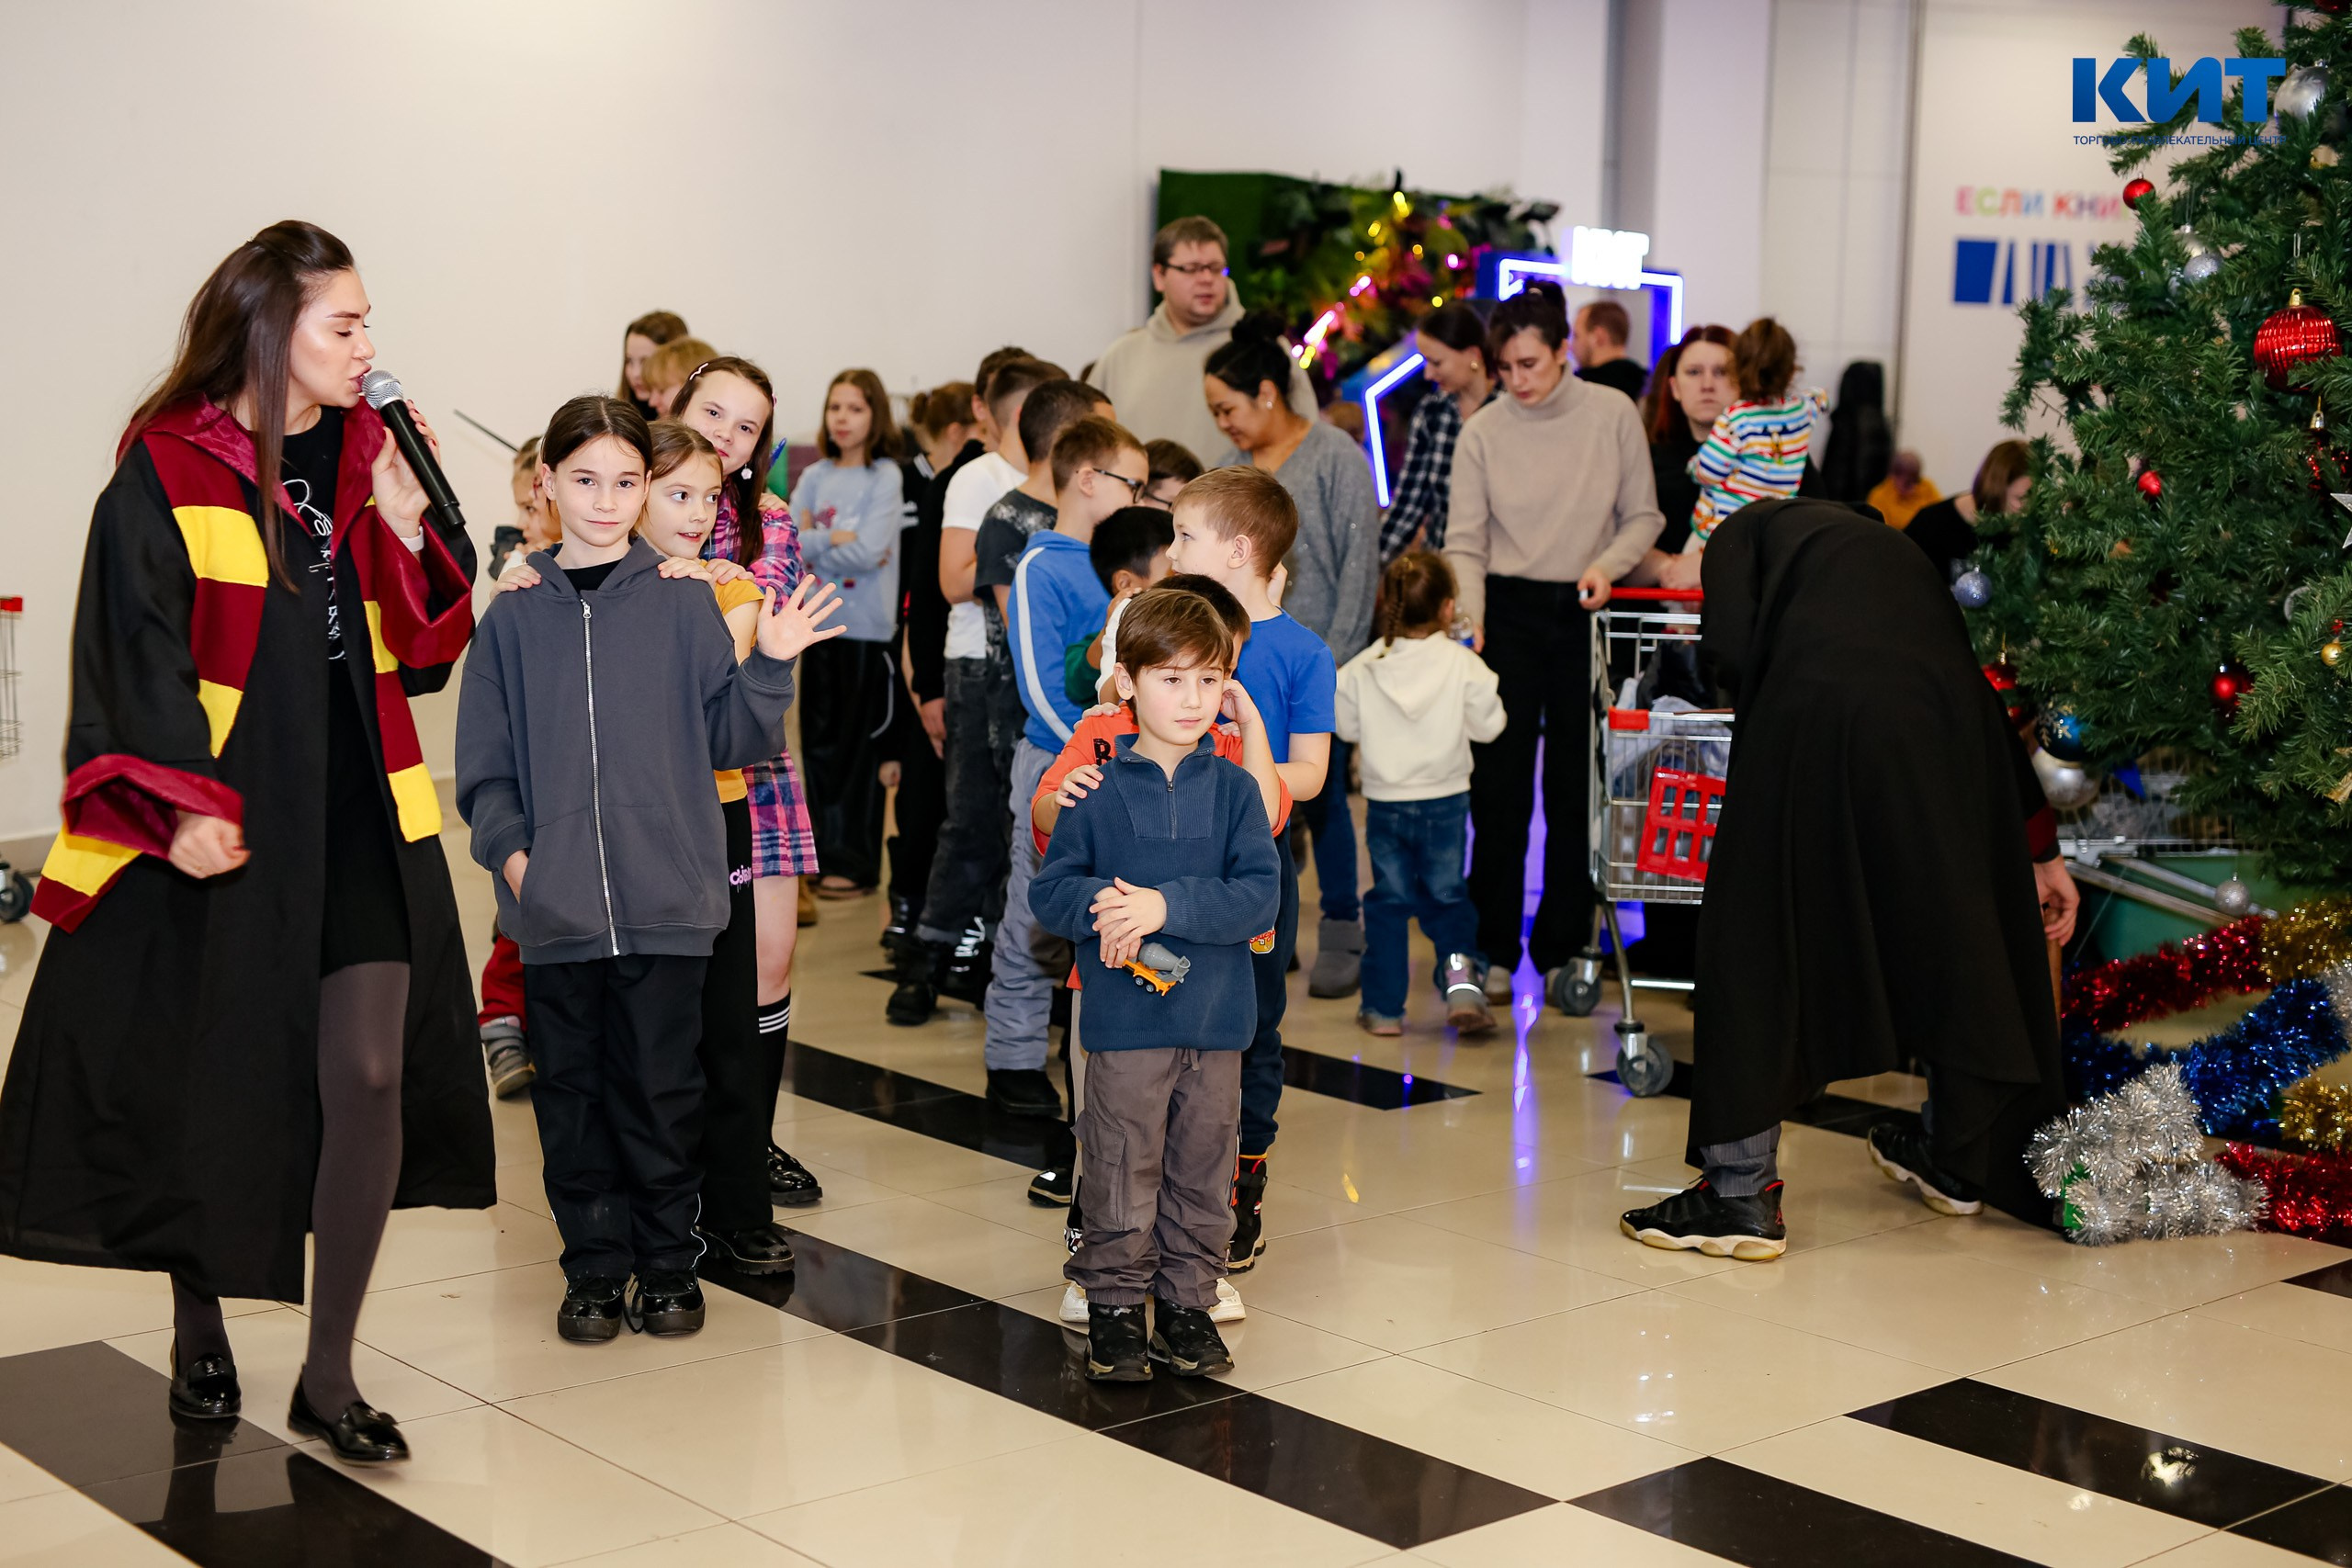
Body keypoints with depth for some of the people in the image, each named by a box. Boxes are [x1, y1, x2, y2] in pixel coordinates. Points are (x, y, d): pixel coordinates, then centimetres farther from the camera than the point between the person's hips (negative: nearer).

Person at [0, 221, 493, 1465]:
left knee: (370, 1076, -4)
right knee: (210, 1089, 9)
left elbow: (420, 653, 9)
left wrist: (407, 527, -7)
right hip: (219, 827, -4)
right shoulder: (169, 470, -6)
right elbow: (136, 651, -10)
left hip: (359, 820, 4)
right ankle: (200, 1334, 33)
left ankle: (328, 1374, 8)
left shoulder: (366, 459, 9)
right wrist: (182, 804, -20)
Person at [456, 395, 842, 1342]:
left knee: (662, 1087, 5)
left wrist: (770, 664, -11)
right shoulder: (515, 616, 6)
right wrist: (510, 849, -7)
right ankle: (594, 1269, 21)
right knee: (572, 1089, 8)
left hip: (667, 901, -1)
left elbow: (732, 739, 3)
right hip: (554, 907, 1)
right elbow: (486, 765, 7)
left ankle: (668, 1263, 20)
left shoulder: (683, 603, 3)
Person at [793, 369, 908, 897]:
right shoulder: (815, 476, 9)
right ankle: (824, 852, 19)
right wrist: (834, 540, -13)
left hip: (867, 629, -5)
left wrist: (812, 545, -7)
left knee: (859, 748, 1)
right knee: (818, 742, 9)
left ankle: (857, 864, 8)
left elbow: (869, 552, -16)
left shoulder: (886, 477, -6)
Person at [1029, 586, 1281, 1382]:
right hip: (1125, 1021, -2)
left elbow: (1259, 894, -8)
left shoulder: (1233, 788, 2)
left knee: (1201, 1169, 10)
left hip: (1217, 1020, 2)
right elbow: (1051, 891, 0)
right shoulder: (1099, 790, 0)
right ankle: (1114, 1302, 18)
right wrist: (1104, 903, -21)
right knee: (1124, 1172, 4)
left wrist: (1167, 906, -19)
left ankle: (1188, 1301, 25)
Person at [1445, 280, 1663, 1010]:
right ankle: (1495, 949, 6)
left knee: (1577, 786, 5)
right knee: (1499, 785, -3)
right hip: (1509, 613, 0)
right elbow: (1464, 539, -3)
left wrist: (1608, 566, -14)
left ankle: (1561, 948, 16)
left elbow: (1644, 516, 5)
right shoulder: (1483, 430, -1)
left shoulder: (1613, 415, -2)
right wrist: (1468, 618, -17)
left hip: (1585, 615, 0)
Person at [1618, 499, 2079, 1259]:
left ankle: (1743, 1192, 5)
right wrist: (2042, 852, 34)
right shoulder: (1897, 550, 37)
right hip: (1939, 725, 5)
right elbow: (1986, 702, 32)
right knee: (1951, 931, 21)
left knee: (1759, 939, 6)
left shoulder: (1748, 532, 24)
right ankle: (1960, 1160, 40)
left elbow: (1731, 648, 2)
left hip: (1817, 712, -5)